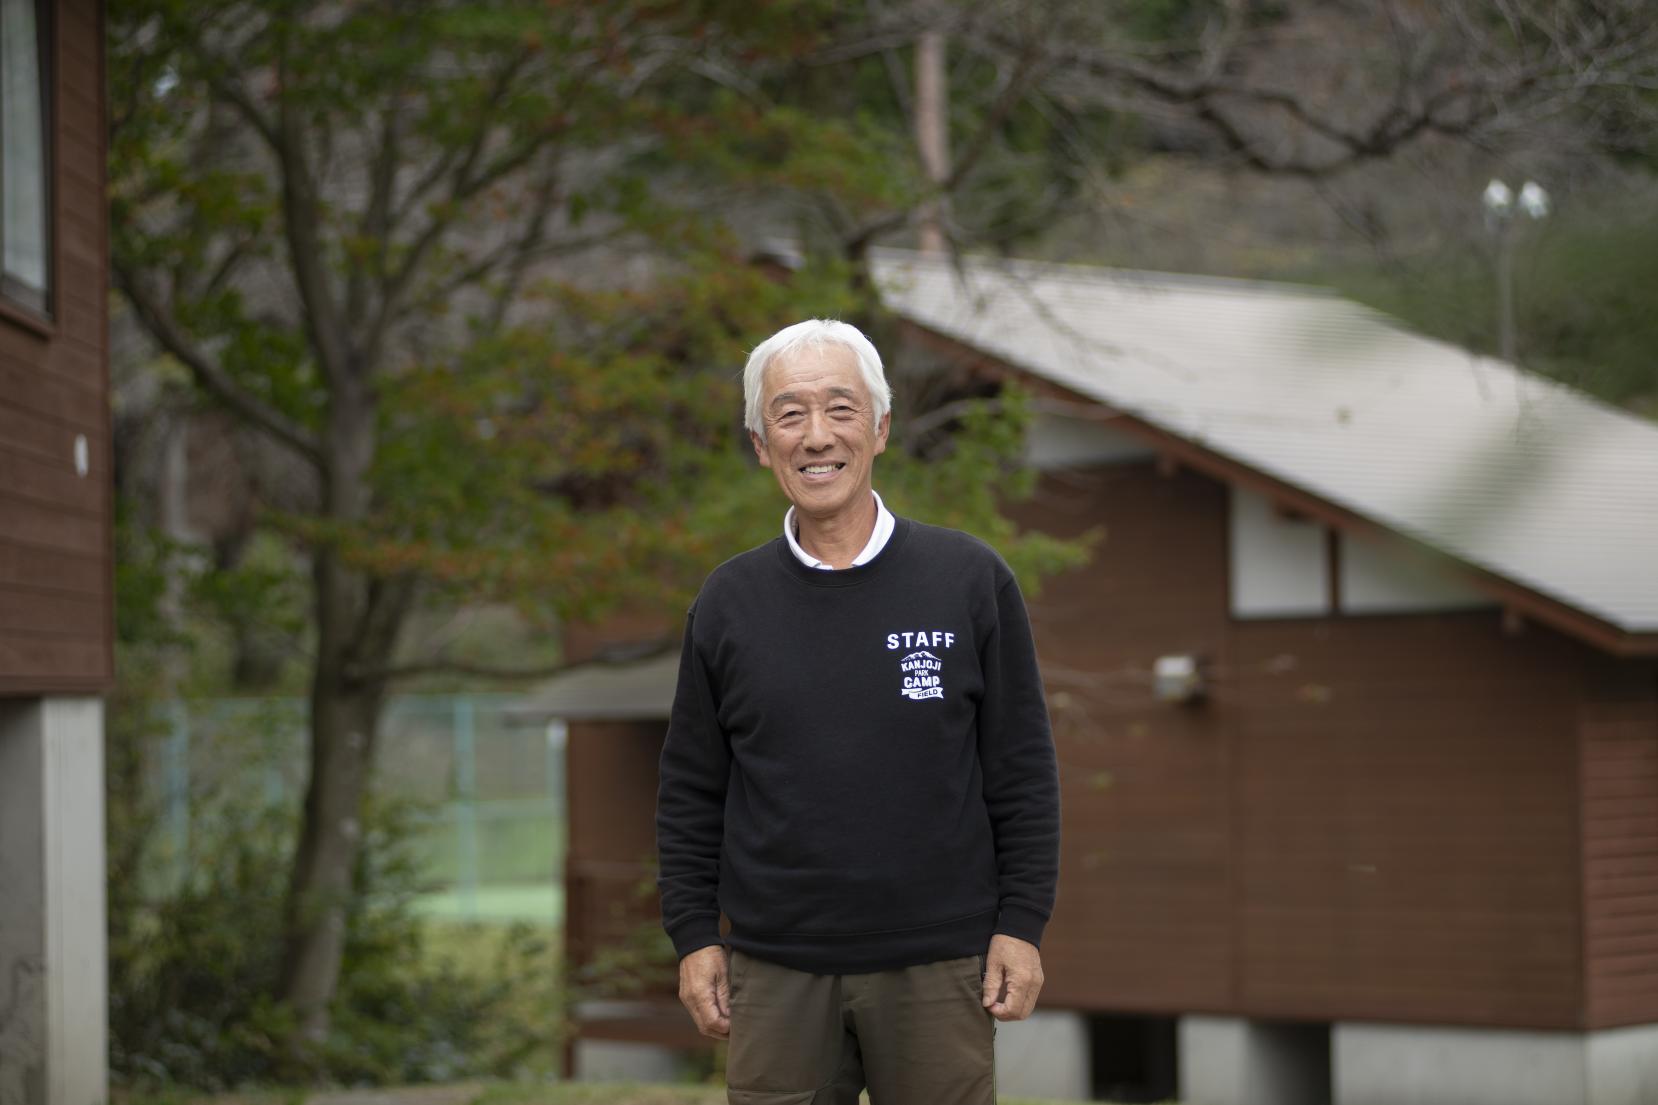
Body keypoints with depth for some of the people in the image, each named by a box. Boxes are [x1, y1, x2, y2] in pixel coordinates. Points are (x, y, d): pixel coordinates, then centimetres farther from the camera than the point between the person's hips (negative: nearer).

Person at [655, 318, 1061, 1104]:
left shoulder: (970, 580, 0)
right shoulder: (729, 602, 6)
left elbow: (1022, 769, 2)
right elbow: (691, 789, 10)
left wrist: (1022, 924, -3)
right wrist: (692, 936, 4)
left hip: (935, 967, -1)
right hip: (775, 973, 2)